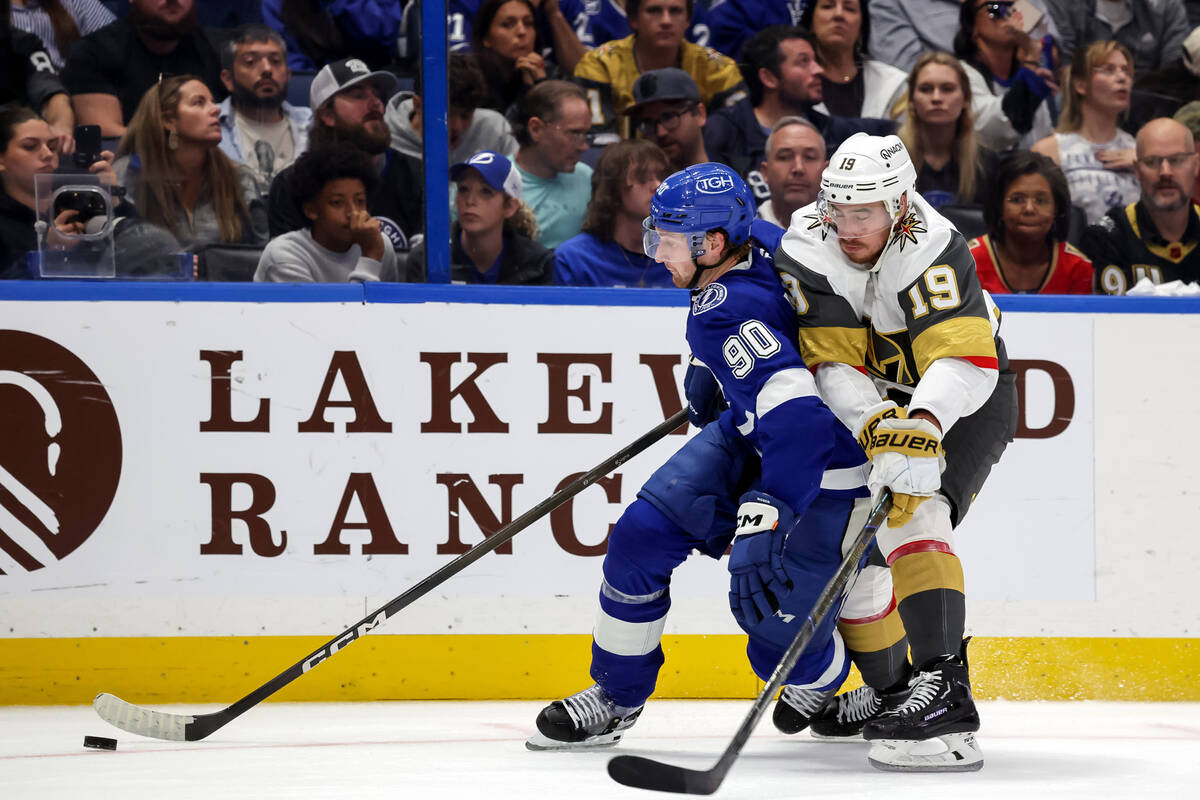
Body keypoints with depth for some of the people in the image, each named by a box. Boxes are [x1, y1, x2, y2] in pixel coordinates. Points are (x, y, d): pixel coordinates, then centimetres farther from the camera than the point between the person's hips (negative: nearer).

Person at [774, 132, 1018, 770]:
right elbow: (835, 361, -21)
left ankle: (943, 689, -41)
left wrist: (920, 428, -58)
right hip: (875, 399, 6)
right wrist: (878, 428, -38)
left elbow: (963, 358, -42)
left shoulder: (931, 249, -31)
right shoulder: (808, 246, -18)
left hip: (966, 398, -6)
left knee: (911, 514, -28)